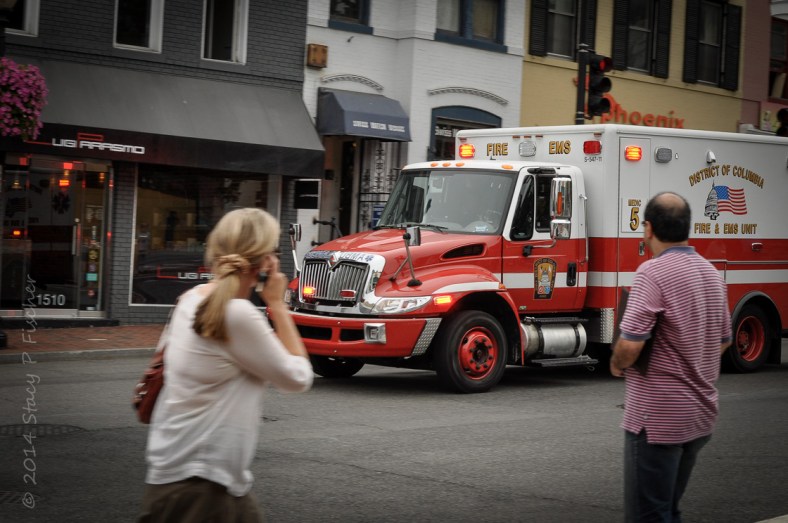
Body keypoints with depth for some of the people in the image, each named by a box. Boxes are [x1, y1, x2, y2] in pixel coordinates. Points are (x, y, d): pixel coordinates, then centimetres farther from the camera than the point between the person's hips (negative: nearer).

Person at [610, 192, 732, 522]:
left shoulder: (653, 272, -17)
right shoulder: (711, 273, 9)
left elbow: (630, 346, -24)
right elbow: (723, 341, 20)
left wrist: (617, 365, -4)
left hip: (658, 418, -8)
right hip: (700, 416, 8)